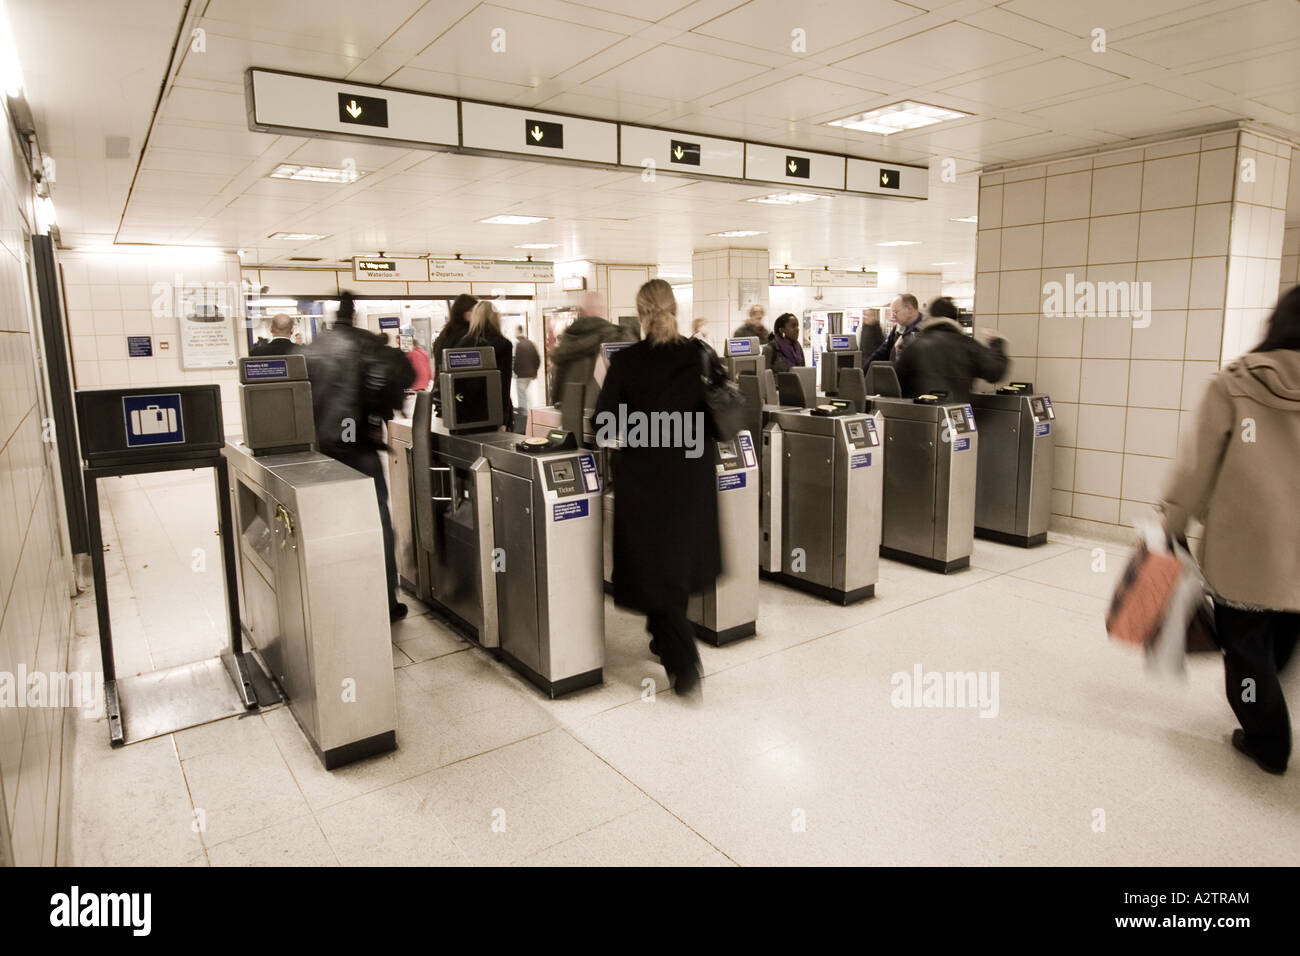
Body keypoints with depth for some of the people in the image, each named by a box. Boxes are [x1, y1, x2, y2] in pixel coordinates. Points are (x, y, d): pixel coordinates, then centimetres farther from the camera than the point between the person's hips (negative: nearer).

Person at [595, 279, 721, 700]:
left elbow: (603, 424, -9)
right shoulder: (701, 356, -4)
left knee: (654, 567, 7)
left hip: (641, 476, -3)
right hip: (692, 475, 3)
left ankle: (684, 666, 0)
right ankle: (665, 640, 38)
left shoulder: (624, 361, -11)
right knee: (680, 559, 20)